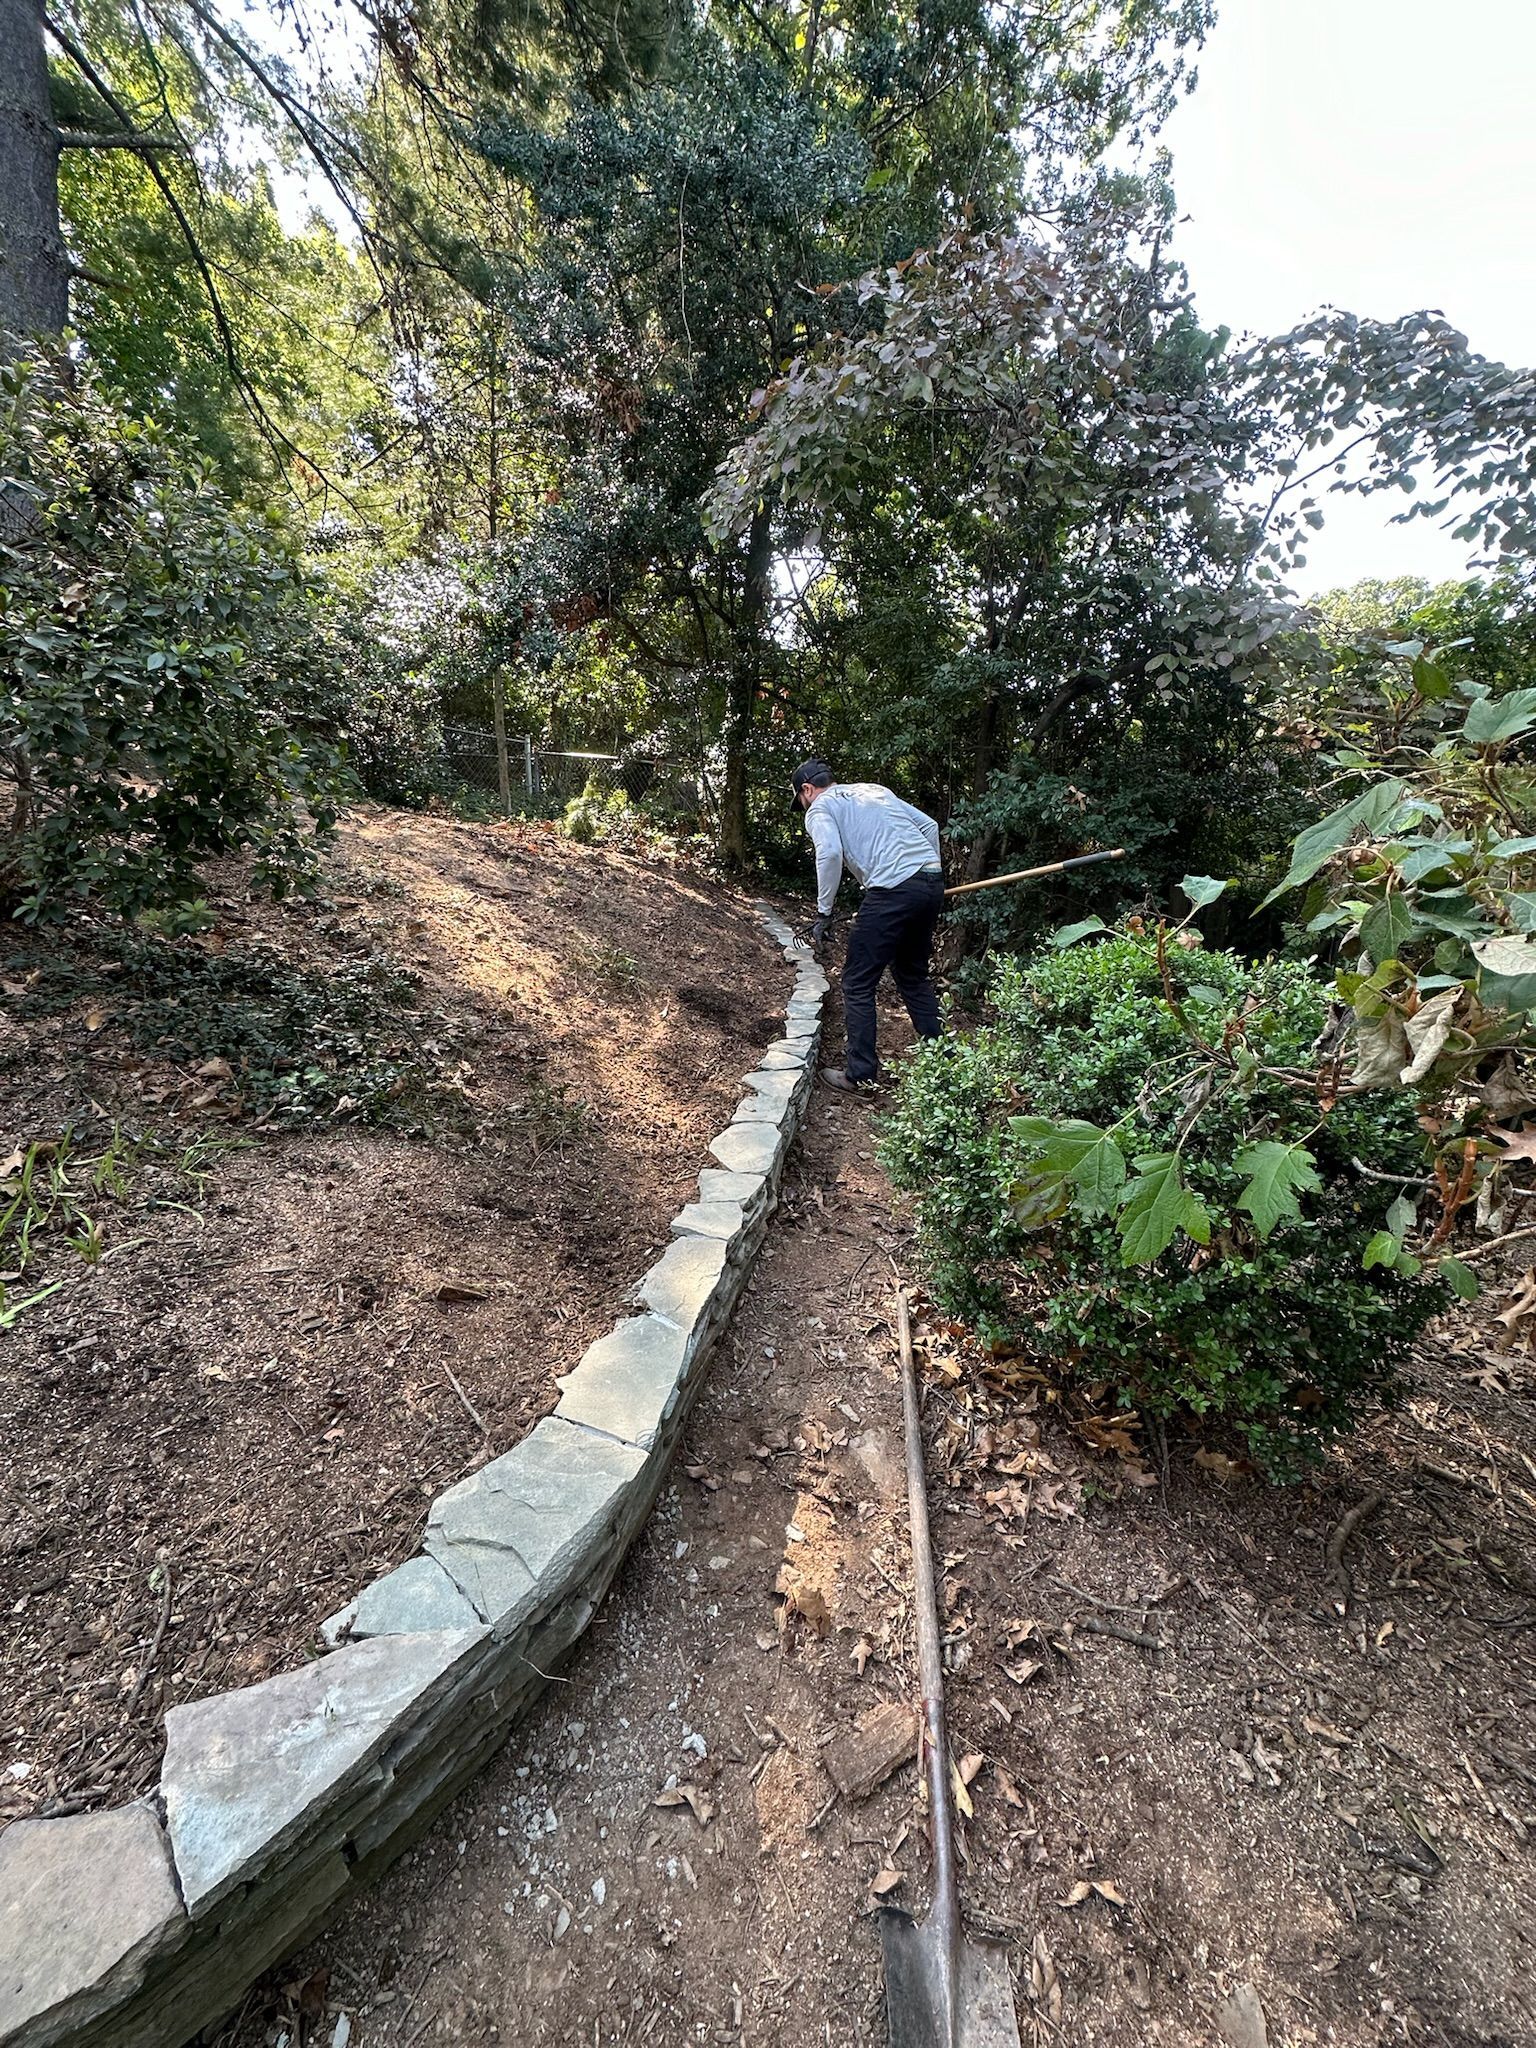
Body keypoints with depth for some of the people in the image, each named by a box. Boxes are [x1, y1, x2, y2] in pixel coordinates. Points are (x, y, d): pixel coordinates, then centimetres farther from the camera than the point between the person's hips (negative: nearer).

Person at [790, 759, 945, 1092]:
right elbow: (929, 825, 22)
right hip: (932, 881, 8)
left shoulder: (819, 808, 6)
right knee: (914, 975, 22)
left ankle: (861, 1074, 7)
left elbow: (830, 853, -15)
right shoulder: (875, 789, 27)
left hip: (893, 889, -8)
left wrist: (823, 913, -8)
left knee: (858, 984, 3)